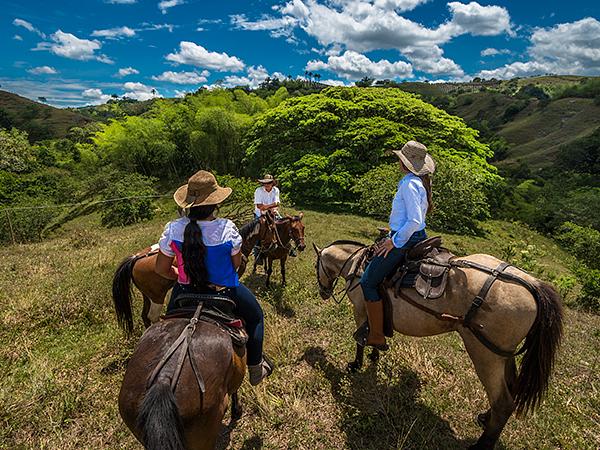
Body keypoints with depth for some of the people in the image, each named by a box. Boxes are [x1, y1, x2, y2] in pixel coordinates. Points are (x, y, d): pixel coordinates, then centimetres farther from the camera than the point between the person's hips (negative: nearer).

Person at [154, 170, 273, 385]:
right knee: (255, 315, 25)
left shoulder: (172, 228, -16)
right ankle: (255, 368, 34)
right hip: (226, 292, -2)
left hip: (186, 293, 3)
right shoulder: (227, 228, -23)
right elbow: (236, 264, -10)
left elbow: (161, 269, -6)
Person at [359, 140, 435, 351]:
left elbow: (414, 221, -27)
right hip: (417, 238, 11)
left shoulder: (409, 184, -20)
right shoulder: (419, 182, 11)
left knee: (367, 282, -5)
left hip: (405, 241, -11)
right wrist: (391, 236, 16)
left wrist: (394, 241, -17)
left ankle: (376, 337, 2)